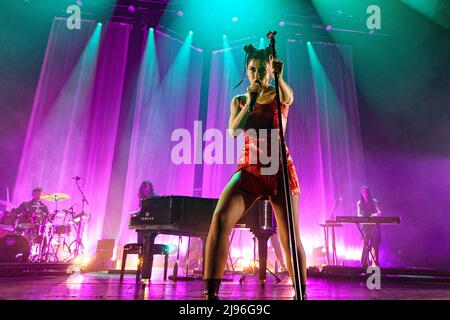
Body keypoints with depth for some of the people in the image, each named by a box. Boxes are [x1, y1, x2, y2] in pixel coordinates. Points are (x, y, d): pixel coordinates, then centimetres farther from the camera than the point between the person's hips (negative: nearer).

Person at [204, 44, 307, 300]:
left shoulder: (279, 94, 9)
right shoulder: (239, 101, 14)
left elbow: (288, 98, -16)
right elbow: (233, 131, -3)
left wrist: (278, 76, -32)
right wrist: (249, 101, -9)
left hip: (279, 169, -1)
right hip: (249, 169, 1)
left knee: (290, 238, -2)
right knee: (220, 219, -23)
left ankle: (302, 294, 17)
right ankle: (211, 293, -18)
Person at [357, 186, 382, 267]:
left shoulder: (374, 201, 7)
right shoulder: (360, 203, 8)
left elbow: (379, 212, -1)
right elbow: (359, 214, 1)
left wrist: (376, 214, -23)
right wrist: (362, 218, -20)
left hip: (374, 225, 1)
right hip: (365, 226, 0)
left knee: (375, 244, 0)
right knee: (365, 244, -4)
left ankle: (375, 264, 7)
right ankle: (365, 263, 1)